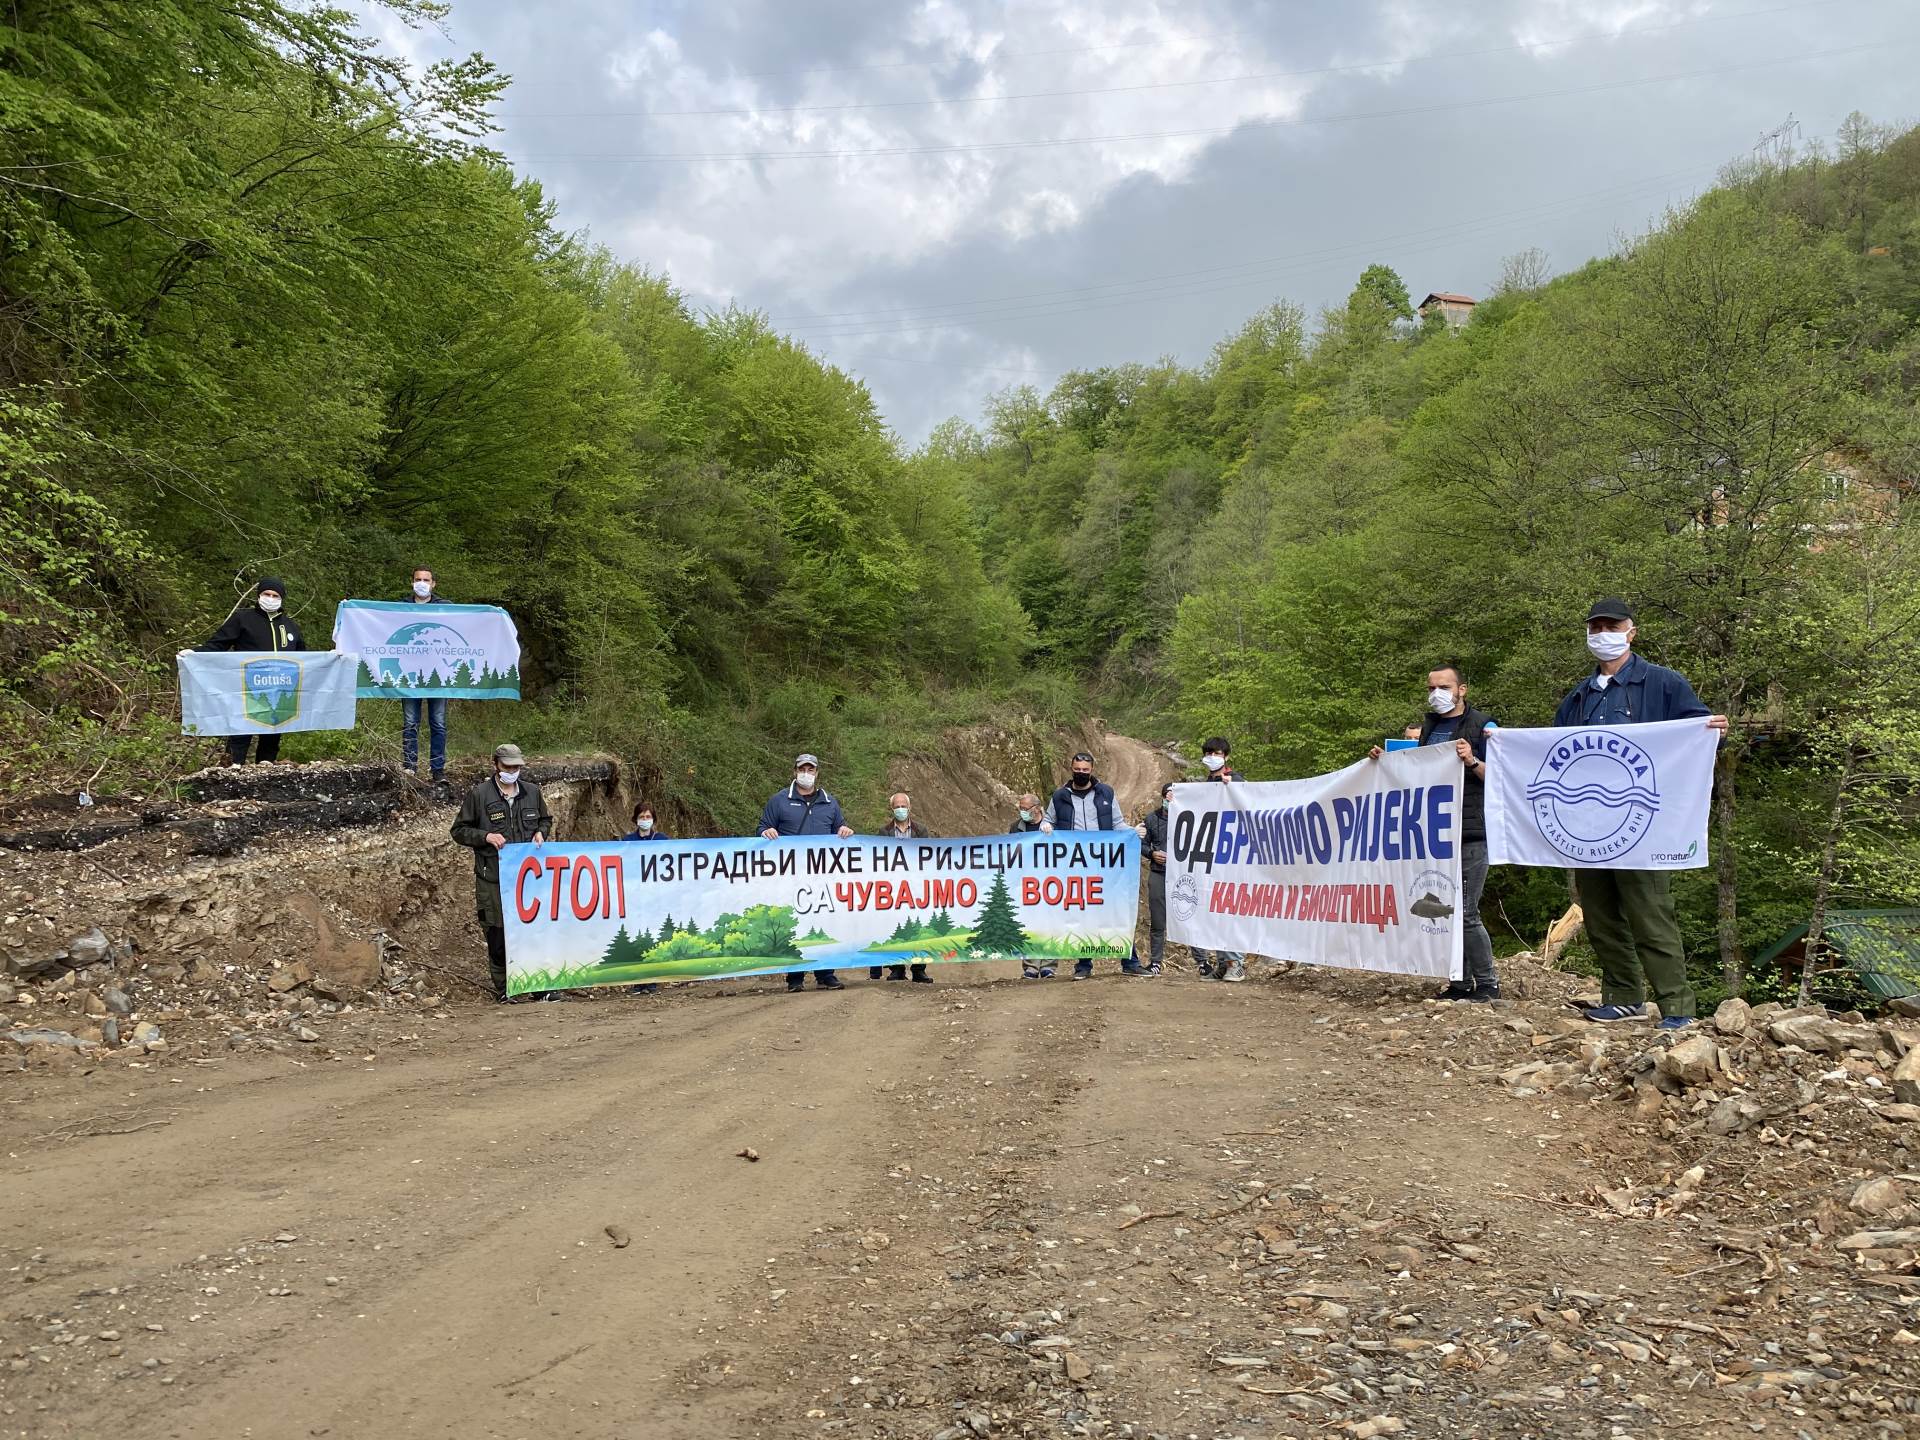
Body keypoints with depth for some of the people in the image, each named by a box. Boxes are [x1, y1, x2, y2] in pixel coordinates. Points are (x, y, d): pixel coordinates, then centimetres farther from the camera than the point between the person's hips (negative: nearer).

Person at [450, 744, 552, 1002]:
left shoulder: (532, 792, 10)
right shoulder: (479, 794, -2)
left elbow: (546, 820, 25)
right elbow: (459, 831, 3)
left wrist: (541, 832, 3)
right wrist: (485, 836, -13)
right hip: (493, 877, -3)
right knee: (498, 935, 1)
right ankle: (503, 990, 12)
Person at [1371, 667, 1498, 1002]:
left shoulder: (1482, 726, -1)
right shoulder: (1426, 729, 18)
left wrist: (1472, 761, -22)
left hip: (1470, 835, -7)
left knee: (1465, 912, -9)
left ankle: (1488, 984, 3)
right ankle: (1460, 983, 16)